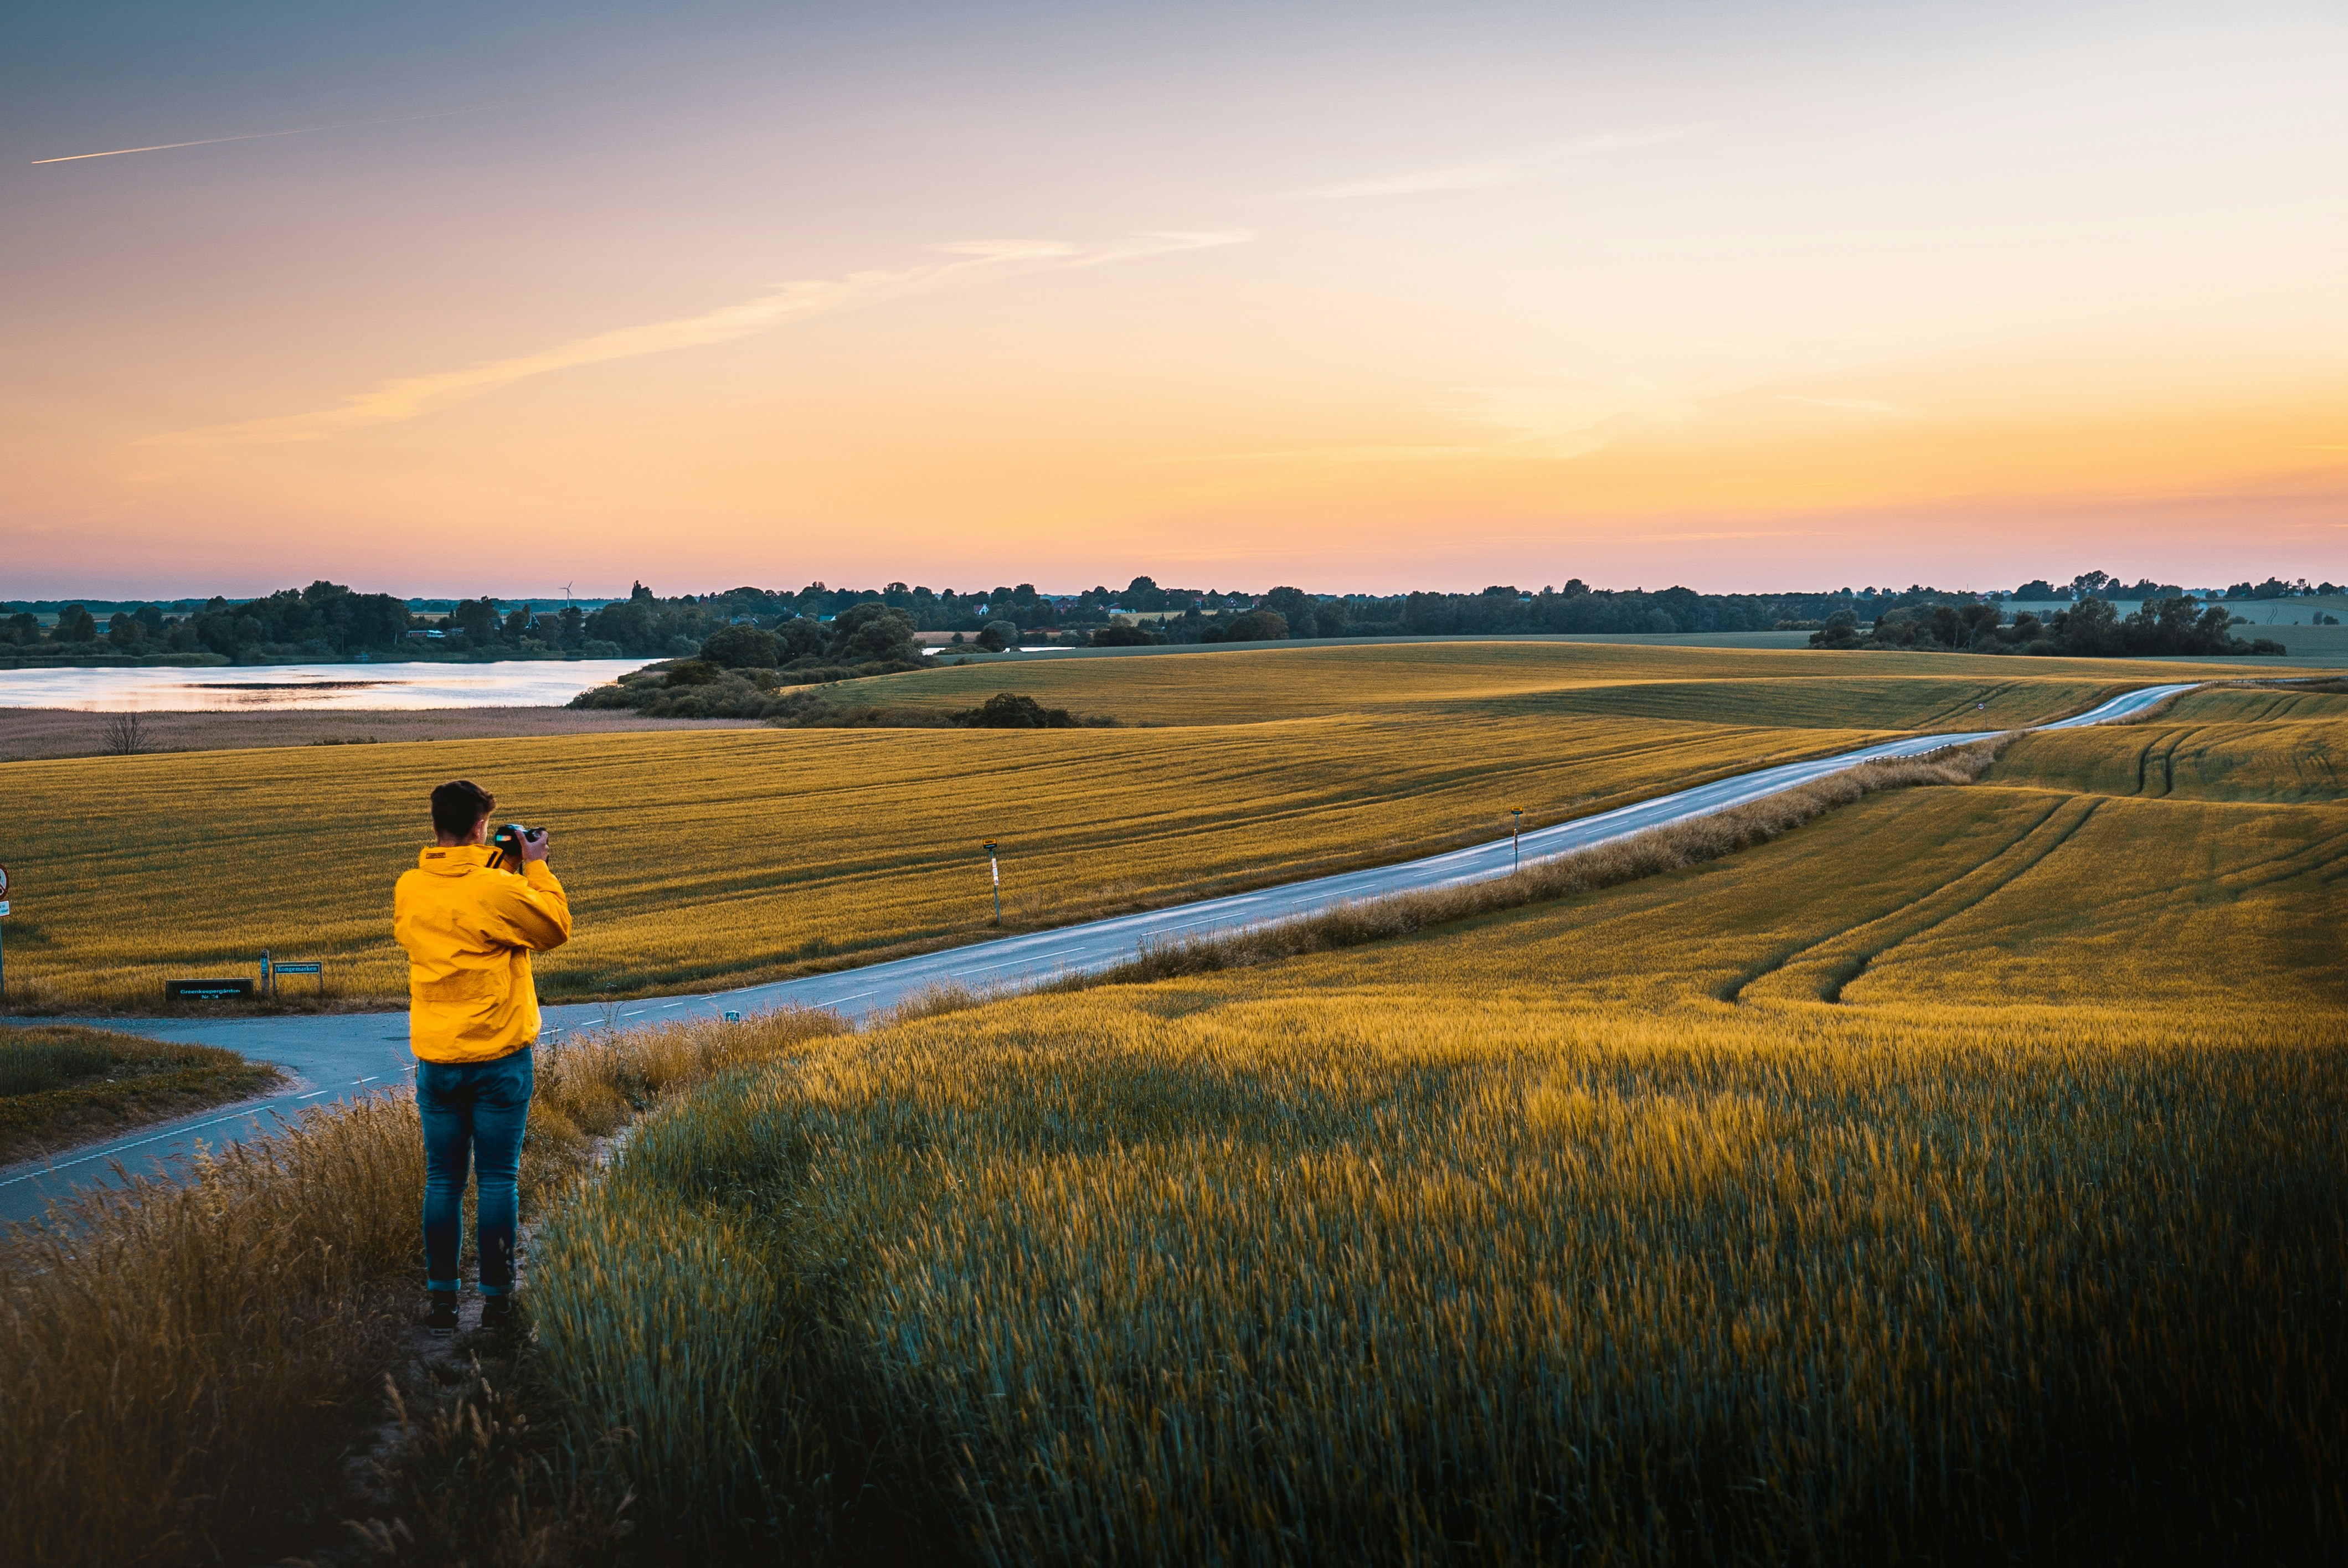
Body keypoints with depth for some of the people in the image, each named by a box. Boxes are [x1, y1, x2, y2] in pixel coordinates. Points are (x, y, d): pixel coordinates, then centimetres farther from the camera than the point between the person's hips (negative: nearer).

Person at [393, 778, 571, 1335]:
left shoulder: (408, 889, 0)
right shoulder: (500, 889, -16)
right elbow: (556, 930, -1)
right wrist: (536, 868, 6)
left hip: (435, 1059, 4)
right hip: (499, 1059, -4)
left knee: (442, 1180, 11)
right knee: (498, 1180, 5)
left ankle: (442, 1299, 14)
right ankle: (495, 1299, 10)